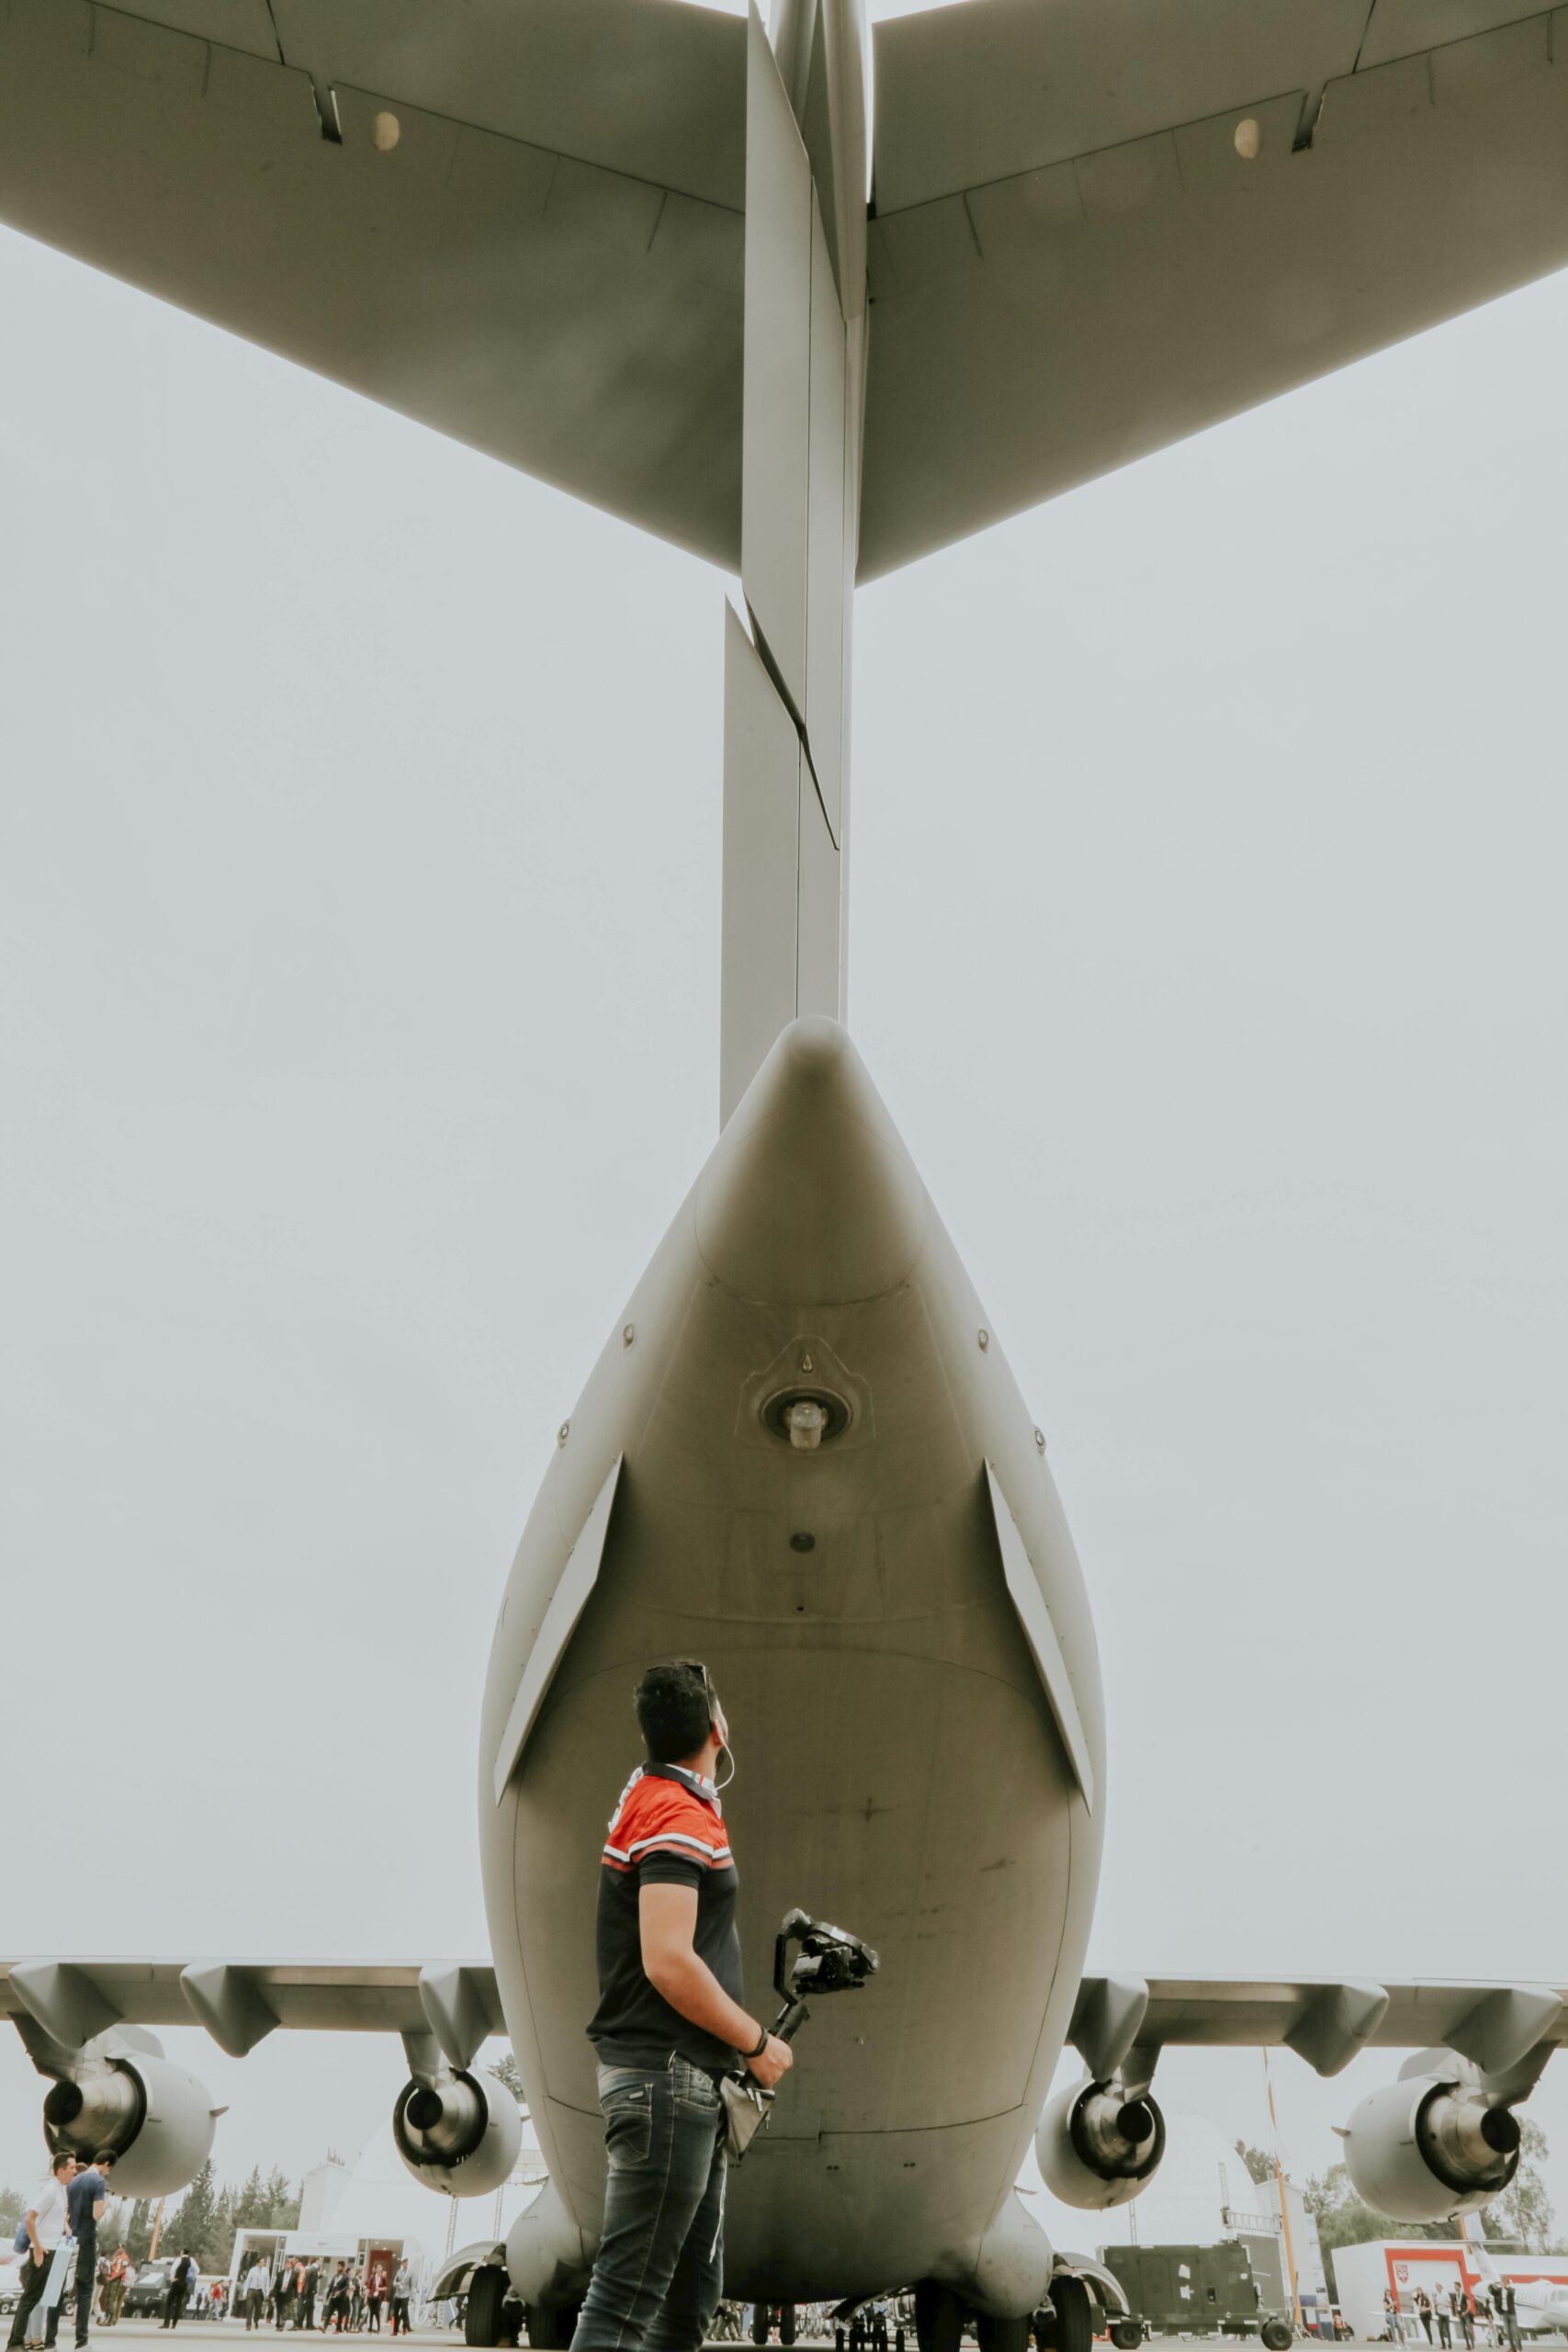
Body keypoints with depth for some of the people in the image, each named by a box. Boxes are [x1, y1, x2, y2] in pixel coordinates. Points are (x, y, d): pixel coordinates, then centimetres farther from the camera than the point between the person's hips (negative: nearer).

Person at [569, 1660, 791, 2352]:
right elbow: (668, 1962, -24)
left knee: (693, 2287, 15)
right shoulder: (680, 1816, -18)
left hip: (687, 2084, 10)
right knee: (627, 2295, -7)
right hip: (667, 2079, -10)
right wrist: (757, 2043, -15)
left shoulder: (648, 1790, 11)